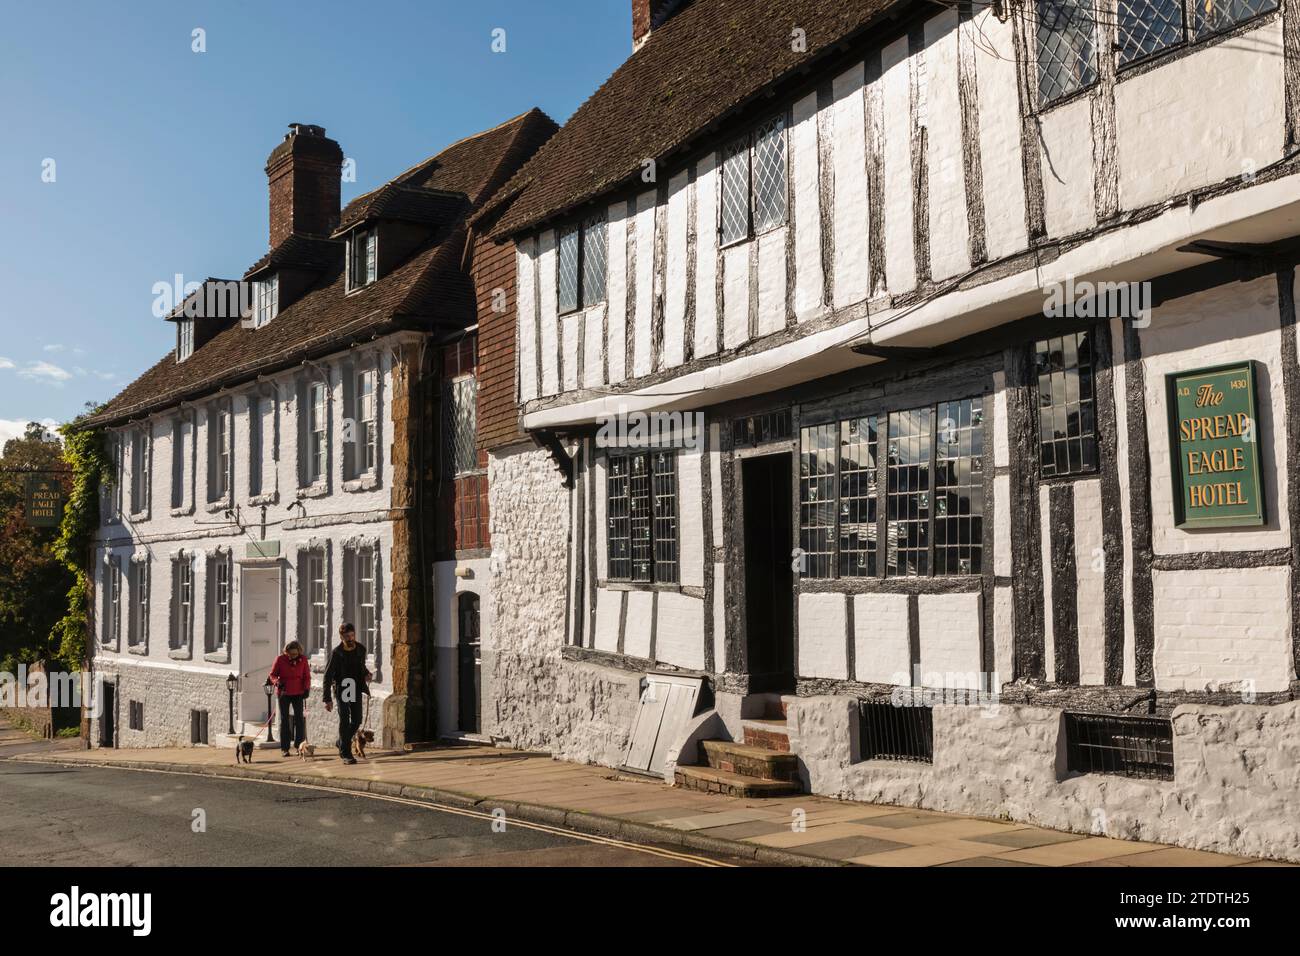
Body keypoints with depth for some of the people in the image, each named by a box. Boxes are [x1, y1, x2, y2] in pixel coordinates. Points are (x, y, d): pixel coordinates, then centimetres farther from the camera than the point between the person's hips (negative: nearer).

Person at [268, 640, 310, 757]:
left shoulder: (303, 660, -1)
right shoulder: (280, 659, -5)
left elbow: (307, 676, 6)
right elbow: (272, 675, 0)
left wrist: (306, 688, -8)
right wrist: (277, 682, -20)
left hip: (298, 693, 1)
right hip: (284, 693, -1)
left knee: (299, 718, -5)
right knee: (284, 719, 1)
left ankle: (299, 745, 2)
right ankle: (284, 748, 4)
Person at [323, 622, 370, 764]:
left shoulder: (361, 650, 3)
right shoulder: (336, 653, -12)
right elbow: (328, 677, -11)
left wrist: (366, 674, -2)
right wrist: (327, 699, -16)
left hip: (356, 689, 5)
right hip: (341, 689, -5)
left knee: (357, 720, 5)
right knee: (344, 720, -8)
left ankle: (341, 743, 29)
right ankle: (346, 753, -5)